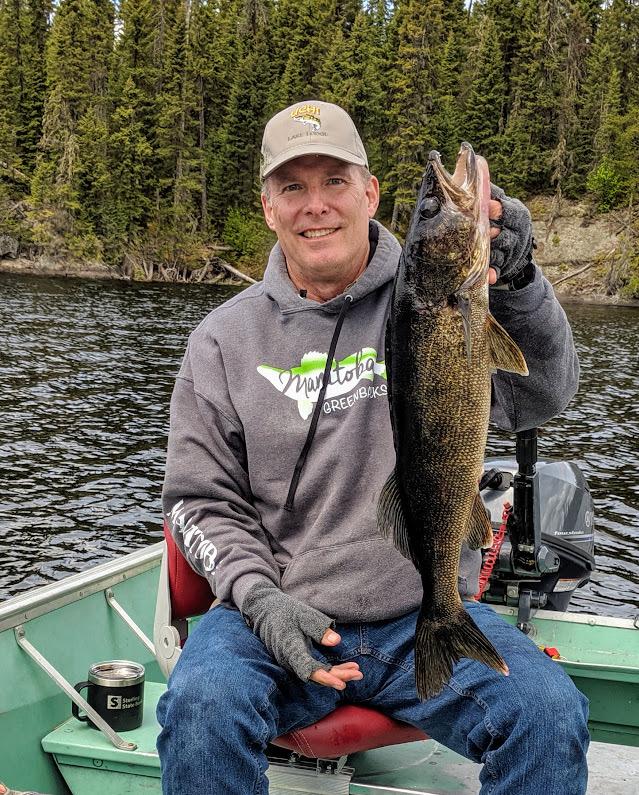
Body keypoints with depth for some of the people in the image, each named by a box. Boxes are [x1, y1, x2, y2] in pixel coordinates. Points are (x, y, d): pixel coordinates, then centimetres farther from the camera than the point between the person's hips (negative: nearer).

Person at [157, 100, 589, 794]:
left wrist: (515, 283, -32)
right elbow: (199, 498, 7)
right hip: (275, 618, 1)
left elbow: (538, 398, -14)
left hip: (426, 615, 0)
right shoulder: (226, 338, 5)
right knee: (202, 707, -29)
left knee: (550, 715, -23)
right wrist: (260, 597, -10)